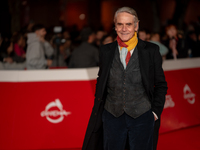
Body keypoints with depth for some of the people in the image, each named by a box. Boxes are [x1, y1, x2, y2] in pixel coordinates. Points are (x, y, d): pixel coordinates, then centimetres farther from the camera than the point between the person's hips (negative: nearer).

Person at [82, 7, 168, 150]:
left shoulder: (151, 50, -1)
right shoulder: (106, 51, 5)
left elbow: (161, 84, 5)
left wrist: (155, 111, -1)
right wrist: (98, 109, 8)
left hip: (142, 117, -2)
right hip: (112, 116, 2)